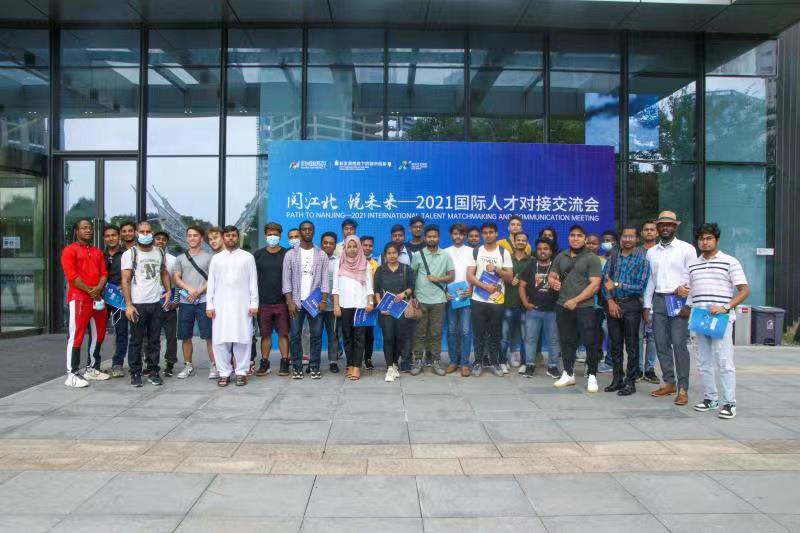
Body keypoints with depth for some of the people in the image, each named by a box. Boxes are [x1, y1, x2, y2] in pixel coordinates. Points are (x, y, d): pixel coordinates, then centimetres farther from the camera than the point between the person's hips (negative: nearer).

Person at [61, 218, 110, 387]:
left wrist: (98, 289, -9)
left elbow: (104, 273, 10)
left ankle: (92, 369, 23)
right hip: (78, 298, -7)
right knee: (76, 335, -7)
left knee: (98, 335, 12)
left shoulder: (98, 252, 18)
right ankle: (72, 374, -4)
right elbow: (72, 276, -11)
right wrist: (89, 291, -14)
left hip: (98, 298, 7)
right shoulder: (69, 250, -3)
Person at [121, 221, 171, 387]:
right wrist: (128, 305, -14)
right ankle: (135, 373, 12)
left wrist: (168, 290, 6)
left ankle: (153, 371, 18)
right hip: (138, 304, -4)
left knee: (155, 340, 9)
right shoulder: (130, 254, -3)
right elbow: (125, 280, -7)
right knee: (136, 340, 3)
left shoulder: (160, 252, 10)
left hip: (156, 303, 4)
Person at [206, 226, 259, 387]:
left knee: (242, 339, -3)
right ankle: (224, 372, 8)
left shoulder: (248, 257, 6)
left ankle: (241, 372, 6)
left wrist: (254, 303, -4)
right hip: (221, 304, 2)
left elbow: (253, 282, 3)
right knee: (220, 339, -1)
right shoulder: (216, 258, 12)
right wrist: (209, 305, 3)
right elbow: (211, 283, 10)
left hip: (242, 304, -2)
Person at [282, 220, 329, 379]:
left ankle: (314, 366, 9)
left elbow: (324, 279, 4)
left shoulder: (322, 255, 7)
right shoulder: (290, 254, 5)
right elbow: (286, 280, 1)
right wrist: (290, 301, -7)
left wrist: (324, 300, -7)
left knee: (316, 335, 1)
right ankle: (297, 367, 10)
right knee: (294, 335, 1)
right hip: (296, 302, 0)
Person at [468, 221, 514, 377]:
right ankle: (478, 362, 14)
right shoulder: (475, 252, 3)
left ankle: (494, 362, 18)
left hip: (497, 300, 0)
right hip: (478, 299, 0)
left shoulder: (504, 252, 3)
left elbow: (510, 277, -1)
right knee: (479, 333, 5)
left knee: (495, 333, 7)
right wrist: (484, 286, -16)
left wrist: (496, 269, -16)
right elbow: (469, 276, -4)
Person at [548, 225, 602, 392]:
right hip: (563, 306, 5)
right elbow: (551, 275, 20)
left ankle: (592, 376, 8)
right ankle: (568, 374, 22)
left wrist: (576, 300, -16)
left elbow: (595, 285, -10)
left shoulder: (592, 258, -3)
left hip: (585, 307, -5)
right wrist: (553, 281, -5)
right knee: (566, 341, 11)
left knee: (590, 342, -3)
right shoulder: (561, 256, 13)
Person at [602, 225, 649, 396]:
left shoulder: (642, 258, -4)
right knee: (614, 344, 10)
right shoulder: (613, 255, 8)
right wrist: (610, 300, -8)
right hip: (613, 304, 4)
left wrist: (616, 285, -13)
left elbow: (641, 286, -10)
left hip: (631, 305, -4)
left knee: (631, 345, 2)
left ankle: (630, 382, 11)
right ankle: (618, 378, 22)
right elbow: (605, 279, 4)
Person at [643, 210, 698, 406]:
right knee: (661, 344, 6)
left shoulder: (687, 249, 1)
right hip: (658, 300, 5)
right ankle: (669, 383, 17)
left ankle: (683, 388, -2)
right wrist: (647, 305, 12)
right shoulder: (651, 252, 14)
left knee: (679, 344, -7)